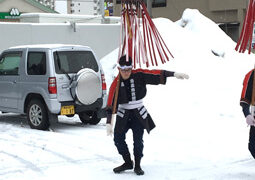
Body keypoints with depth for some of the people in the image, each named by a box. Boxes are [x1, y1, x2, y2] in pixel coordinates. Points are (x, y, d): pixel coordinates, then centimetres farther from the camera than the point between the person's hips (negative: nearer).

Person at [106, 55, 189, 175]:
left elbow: (157, 74, -11)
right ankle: (128, 162, 15)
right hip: (123, 115, 1)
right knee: (118, 138, -4)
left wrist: (174, 74, -20)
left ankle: (137, 165, 13)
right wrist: (108, 123, -19)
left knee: (138, 140, -5)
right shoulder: (116, 84, -10)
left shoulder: (139, 75, -8)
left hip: (138, 114, 0)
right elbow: (111, 104, -13)